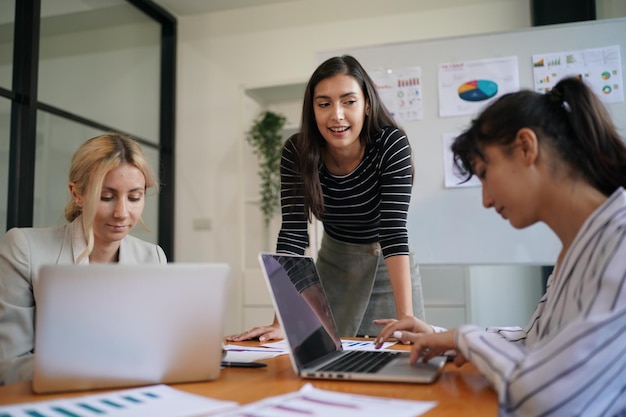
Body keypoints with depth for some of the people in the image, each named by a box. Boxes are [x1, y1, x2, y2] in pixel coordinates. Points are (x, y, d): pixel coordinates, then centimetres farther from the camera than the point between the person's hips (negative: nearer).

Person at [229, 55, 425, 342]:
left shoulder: (392, 144, -25)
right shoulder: (296, 153, -19)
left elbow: (394, 230, -30)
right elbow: (293, 234, -23)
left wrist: (406, 318, -39)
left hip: (388, 265, -1)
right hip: (335, 263, 2)